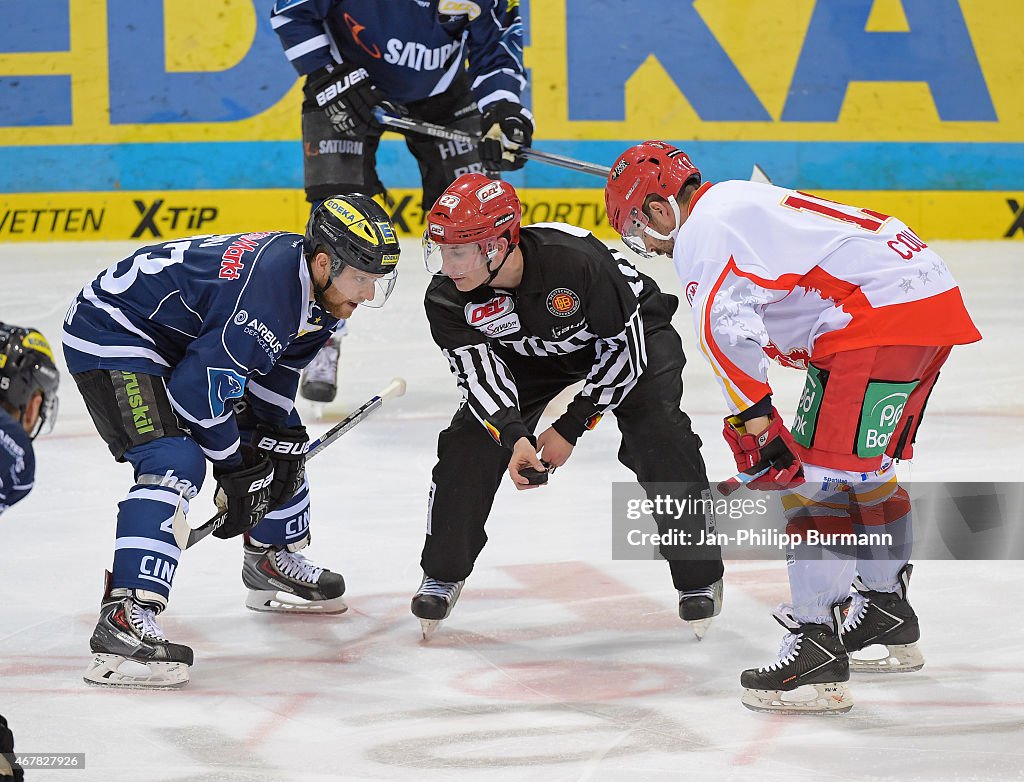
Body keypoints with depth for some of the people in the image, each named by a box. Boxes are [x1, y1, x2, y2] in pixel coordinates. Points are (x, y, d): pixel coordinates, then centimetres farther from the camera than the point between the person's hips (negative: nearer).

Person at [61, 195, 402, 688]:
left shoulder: (319, 284, -4)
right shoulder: (267, 288, -34)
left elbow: (275, 368, 11)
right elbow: (198, 386, -31)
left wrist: (277, 436, 1)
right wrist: (235, 466, -20)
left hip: (188, 339, 10)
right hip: (112, 335, -10)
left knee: (276, 445, 17)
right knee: (174, 461, -28)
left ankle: (274, 562, 39)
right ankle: (123, 620, -36)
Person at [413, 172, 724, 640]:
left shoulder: (576, 260, -41)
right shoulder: (447, 297, -28)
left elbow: (626, 349, -29)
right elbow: (477, 371, -28)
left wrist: (571, 427, -26)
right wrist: (514, 437, -46)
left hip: (631, 332, -4)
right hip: (528, 352, 4)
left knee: (658, 443, -22)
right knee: (470, 443, -10)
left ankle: (699, 577, -4)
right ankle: (443, 574, 8)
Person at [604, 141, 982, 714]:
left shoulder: (703, 227, -6)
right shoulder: (742, 203, 26)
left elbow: (727, 324, -22)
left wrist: (754, 418, -19)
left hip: (882, 314, -11)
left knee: (818, 478, -11)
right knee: (868, 468, 26)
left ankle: (817, 656, -15)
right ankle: (887, 612, 42)